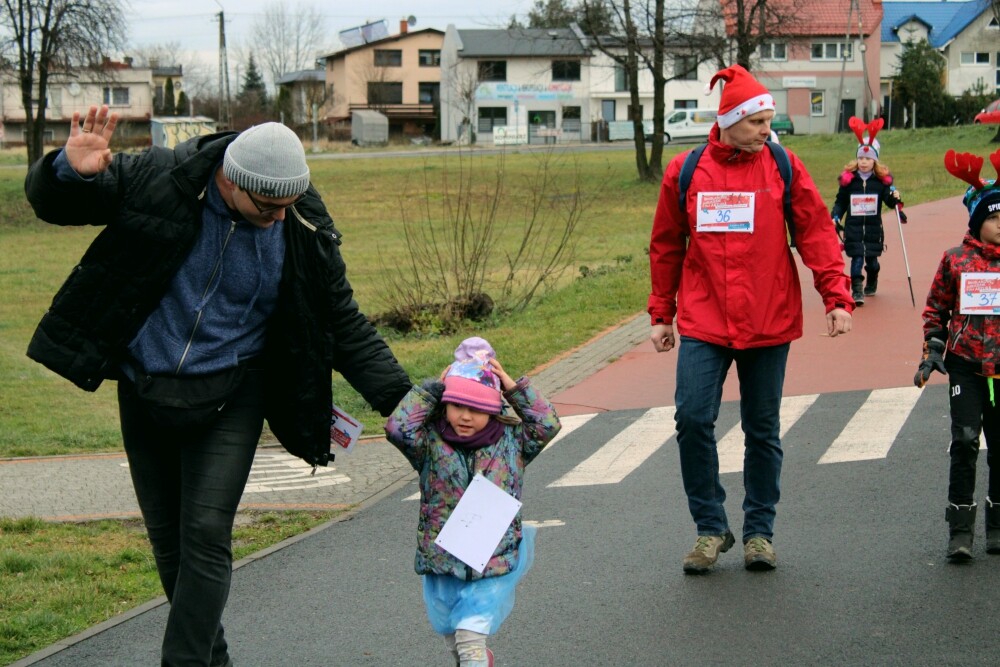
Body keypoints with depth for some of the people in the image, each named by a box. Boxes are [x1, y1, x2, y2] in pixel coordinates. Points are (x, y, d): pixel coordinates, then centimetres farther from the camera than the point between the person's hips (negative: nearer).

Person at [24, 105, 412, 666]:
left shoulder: (305, 233, -12)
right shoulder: (159, 180, -15)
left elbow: (345, 326, -1)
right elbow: (51, 200, -6)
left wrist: (400, 400, -9)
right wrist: (71, 171, -30)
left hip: (227, 399, -1)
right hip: (143, 393, 2)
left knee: (206, 537, -12)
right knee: (169, 542, 11)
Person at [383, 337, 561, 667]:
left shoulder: (510, 440, 1)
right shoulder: (432, 442, -3)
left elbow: (548, 425, -8)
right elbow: (397, 428, -18)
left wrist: (513, 387, -8)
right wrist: (433, 387, -12)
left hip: (494, 564, -2)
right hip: (441, 564, 2)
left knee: (471, 636, -14)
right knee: (452, 637, 18)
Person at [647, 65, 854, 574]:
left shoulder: (784, 168, 1)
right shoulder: (685, 172, 3)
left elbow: (816, 234, -2)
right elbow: (666, 247, 11)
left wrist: (836, 297, -13)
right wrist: (661, 314, 11)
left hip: (768, 324, 0)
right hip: (703, 323, 0)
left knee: (763, 431, 8)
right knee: (693, 419, -10)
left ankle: (759, 532, 22)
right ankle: (710, 528, 6)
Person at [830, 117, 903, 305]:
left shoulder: (882, 179, -1)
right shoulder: (848, 179, -3)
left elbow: (889, 201, -2)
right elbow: (840, 202, 3)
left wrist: (894, 198, -23)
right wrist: (835, 217, -8)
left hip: (873, 227, 1)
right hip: (853, 227, -1)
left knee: (871, 258, 11)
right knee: (857, 257, -11)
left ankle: (871, 284, 38)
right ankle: (857, 290, -10)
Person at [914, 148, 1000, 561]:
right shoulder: (956, 261, 0)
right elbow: (935, 309, 7)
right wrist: (932, 351, 0)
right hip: (966, 364, -2)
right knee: (964, 443, -9)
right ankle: (960, 531, -3)